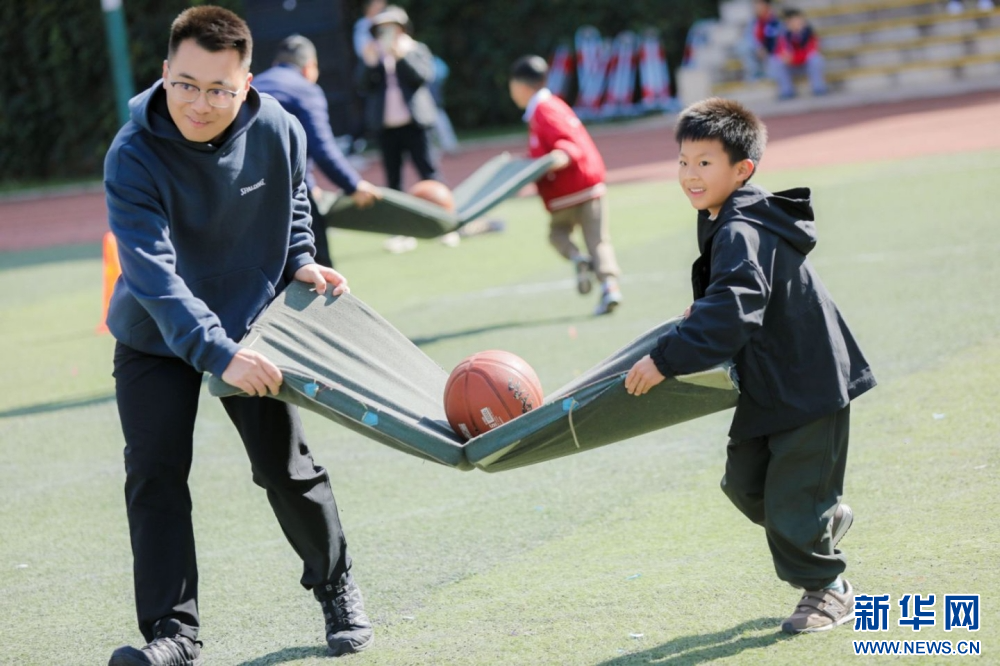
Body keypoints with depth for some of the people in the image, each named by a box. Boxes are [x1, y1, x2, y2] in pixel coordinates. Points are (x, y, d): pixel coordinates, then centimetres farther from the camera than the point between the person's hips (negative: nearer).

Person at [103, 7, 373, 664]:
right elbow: (154, 272, -36)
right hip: (155, 337, -2)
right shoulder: (133, 157, -28)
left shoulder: (279, 132, -16)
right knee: (155, 473, -11)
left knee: (286, 466, 4)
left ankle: (337, 587, 27)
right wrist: (218, 354, -46)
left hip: (250, 325, 2)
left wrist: (300, 262, -7)